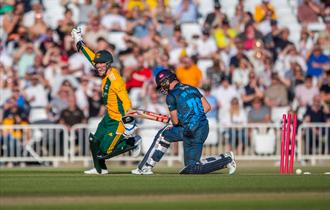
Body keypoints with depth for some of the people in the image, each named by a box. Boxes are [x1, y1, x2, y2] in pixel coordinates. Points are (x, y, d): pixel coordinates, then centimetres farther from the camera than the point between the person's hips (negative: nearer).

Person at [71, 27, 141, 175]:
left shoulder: (115, 80, -27)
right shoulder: (106, 73, -1)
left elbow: (125, 101, -31)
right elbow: (93, 57, 14)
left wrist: (129, 122, -36)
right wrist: (79, 43, 21)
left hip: (119, 121, -9)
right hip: (109, 117, 9)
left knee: (105, 151, -6)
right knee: (95, 142, 15)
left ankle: (133, 143, 11)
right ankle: (100, 169, 33)